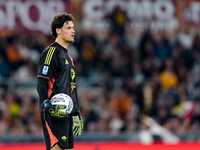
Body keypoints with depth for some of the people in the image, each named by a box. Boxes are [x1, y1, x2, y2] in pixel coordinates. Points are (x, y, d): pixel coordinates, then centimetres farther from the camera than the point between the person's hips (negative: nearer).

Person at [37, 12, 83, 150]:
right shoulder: (51, 52, -7)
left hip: (67, 113, 9)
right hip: (54, 113, -9)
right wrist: (47, 104, -29)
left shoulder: (68, 56, 22)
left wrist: (76, 115, 25)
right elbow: (41, 83, -14)